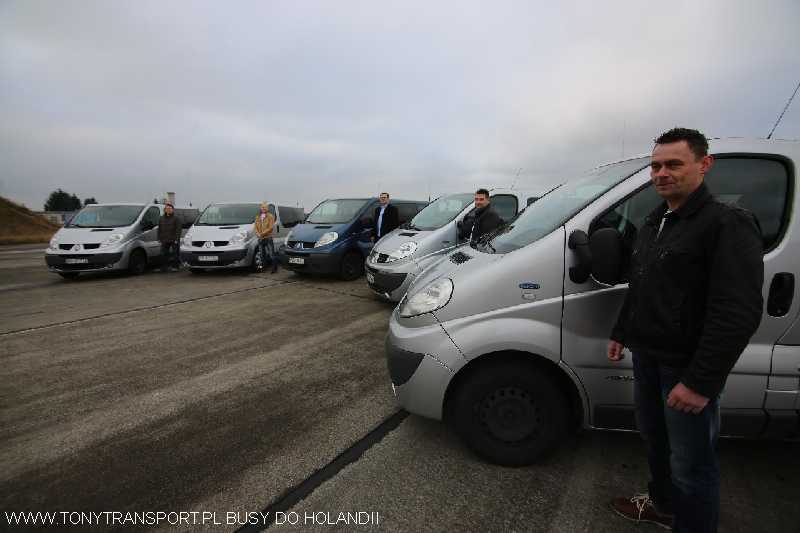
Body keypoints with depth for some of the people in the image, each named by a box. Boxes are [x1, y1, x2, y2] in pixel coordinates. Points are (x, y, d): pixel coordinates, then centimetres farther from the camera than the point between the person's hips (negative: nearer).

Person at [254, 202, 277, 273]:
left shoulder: (270, 216, 0)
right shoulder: (257, 217, 16)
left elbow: (271, 227, -10)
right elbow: (255, 226, 10)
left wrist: (262, 233, -15)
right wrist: (258, 234, -8)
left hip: (268, 238, -5)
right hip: (260, 239, 5)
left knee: (271, 254, -6)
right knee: (262, 254, 10)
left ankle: (275, 268, -1)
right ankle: (262, 268, 16)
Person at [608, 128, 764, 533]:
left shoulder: (727, 225, -16)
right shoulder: (653, 223, 11)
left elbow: (739, 313, -23)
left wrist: (700, 381, -25)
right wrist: (620, 333, 20)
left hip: (688, 368, -8)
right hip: (646, 356, 9)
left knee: (691, 464, 5)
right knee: (654, 439, 24)